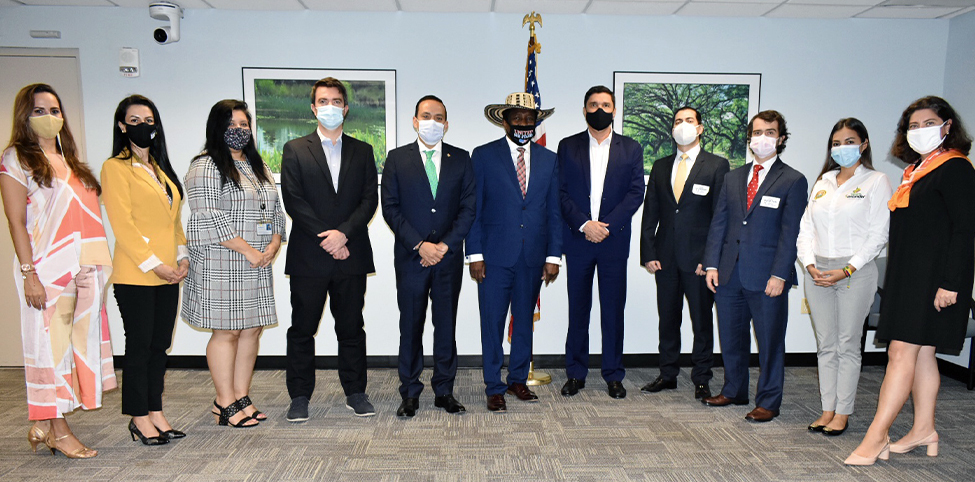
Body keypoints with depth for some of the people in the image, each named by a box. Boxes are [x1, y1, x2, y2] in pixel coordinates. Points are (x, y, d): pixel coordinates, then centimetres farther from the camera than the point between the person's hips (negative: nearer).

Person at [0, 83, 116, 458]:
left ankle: (43, 424, 18)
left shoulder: (71, 161, 18)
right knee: (52, 341, -2)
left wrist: (99, 264, 12)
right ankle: (58, 431, 7)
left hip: (85, 268, 6)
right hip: (48, 270, -6)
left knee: (79, 340, 6)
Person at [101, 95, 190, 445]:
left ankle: (155, 413, 19)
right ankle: (139, 418, 12)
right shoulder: (115, 167, -4)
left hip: (168, 274, 6)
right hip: (134, 275, -6)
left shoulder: (161, 168, 18)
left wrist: (182, 255, 5)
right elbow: (122, 223, -11)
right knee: (140, 345, 0)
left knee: (160, 345, 10)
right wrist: (153, 264, -14)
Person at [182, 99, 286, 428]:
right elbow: (209, 217, -15)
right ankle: (225, 404, 8)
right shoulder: (205, 166, -5)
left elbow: (275, 209, 17)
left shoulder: (258, 167, 18)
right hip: (221, 263, -7)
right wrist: (247, 250, -16)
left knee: (252, 329, 7)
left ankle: (242, 397, 17)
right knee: (226, 331, -2)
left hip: (257, 265, 7)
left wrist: (274, 244, 0)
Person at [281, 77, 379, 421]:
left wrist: (344, 232, -13)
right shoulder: (295, 150, 7)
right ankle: (300, 396, 17)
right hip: (308, 257, -1)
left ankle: (355, 392, 20)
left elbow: (370, 199, 2)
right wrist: (325, 238, -12)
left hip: (351, 256, 1)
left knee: (351, 328, 8)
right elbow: (293, 201, -4)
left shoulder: (362, 151, 12)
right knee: (302, 329, 5)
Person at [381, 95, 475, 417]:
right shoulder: (397, 159, 5)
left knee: (446, 325, 8)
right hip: (410, 257, -1)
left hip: (449, 257, 1)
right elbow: (390, 208, -1)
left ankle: (444, 392, 20)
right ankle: (410, 394, 18)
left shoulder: (461, 159, 8)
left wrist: (445, 245, -8)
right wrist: (419, 245, -11)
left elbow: (468, 208, 3)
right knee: (411, 327, 5)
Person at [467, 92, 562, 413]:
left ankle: (518, 380, 28)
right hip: (495, 256, -3)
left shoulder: (549, 160, 9)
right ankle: (494, 388, 14)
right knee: (492, 323, 1)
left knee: (525, 321, 13)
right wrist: (475, 254, -8)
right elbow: (473, 209, -2)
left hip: (533, 258, 3)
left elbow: (554, 212, 9)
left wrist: (554, 255, 2)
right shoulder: (483, 156, 0)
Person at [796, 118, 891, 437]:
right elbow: (806, 226, 11)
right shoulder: (823, 182, 14)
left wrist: (846, 270, -13)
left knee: (848, 345, 2)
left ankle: (842, 413, 11)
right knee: (825, 345, 8)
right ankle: (827, 409, 16)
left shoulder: (876, 181, 0)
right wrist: (810, 264, -4)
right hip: (818, 272, 4)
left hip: (855, 272, -4)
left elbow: (878, 235, -6)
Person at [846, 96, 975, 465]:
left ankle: (876, 437, -5)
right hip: (909, 276, 9)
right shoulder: (916, 170, 16)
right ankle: (924, 430, 23)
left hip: (933, 278, -9)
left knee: (902, 352, -9)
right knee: (922, 353, 13)